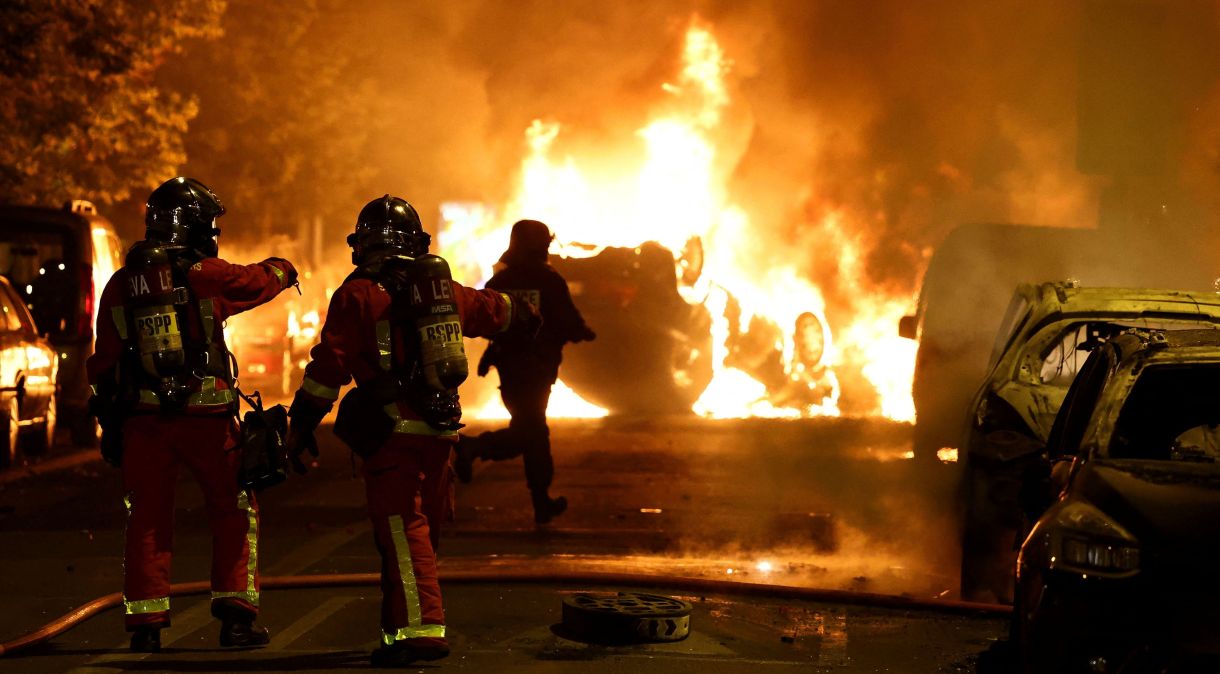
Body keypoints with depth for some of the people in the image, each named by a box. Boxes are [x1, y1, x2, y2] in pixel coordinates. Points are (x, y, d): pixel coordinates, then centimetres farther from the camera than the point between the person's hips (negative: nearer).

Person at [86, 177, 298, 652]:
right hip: (204, 416, -3)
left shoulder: (121, 284, 5)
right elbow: (260, 281, 14)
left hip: (142, 417, 3)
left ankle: (146, 624, 8)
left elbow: (104, 361, 9)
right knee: (234, 511, 10)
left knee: (147, 518, 9)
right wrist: (282, 269, 38)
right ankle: (235, 613, 6)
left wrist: (109, 423, 17)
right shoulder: (206, 274, -5)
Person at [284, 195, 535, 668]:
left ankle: (421, 629, -19)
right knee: (424, 527, 16)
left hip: (393, 431, -6)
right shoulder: (443, 288, 13)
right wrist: (522, 311, 55)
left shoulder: (358, 295, -6)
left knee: (402, 529, -10)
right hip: (442, 426, 6)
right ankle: (401, 625, 27)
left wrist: (301, 423, -3)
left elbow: (329, 365, -9)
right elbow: (494, 310, 32)